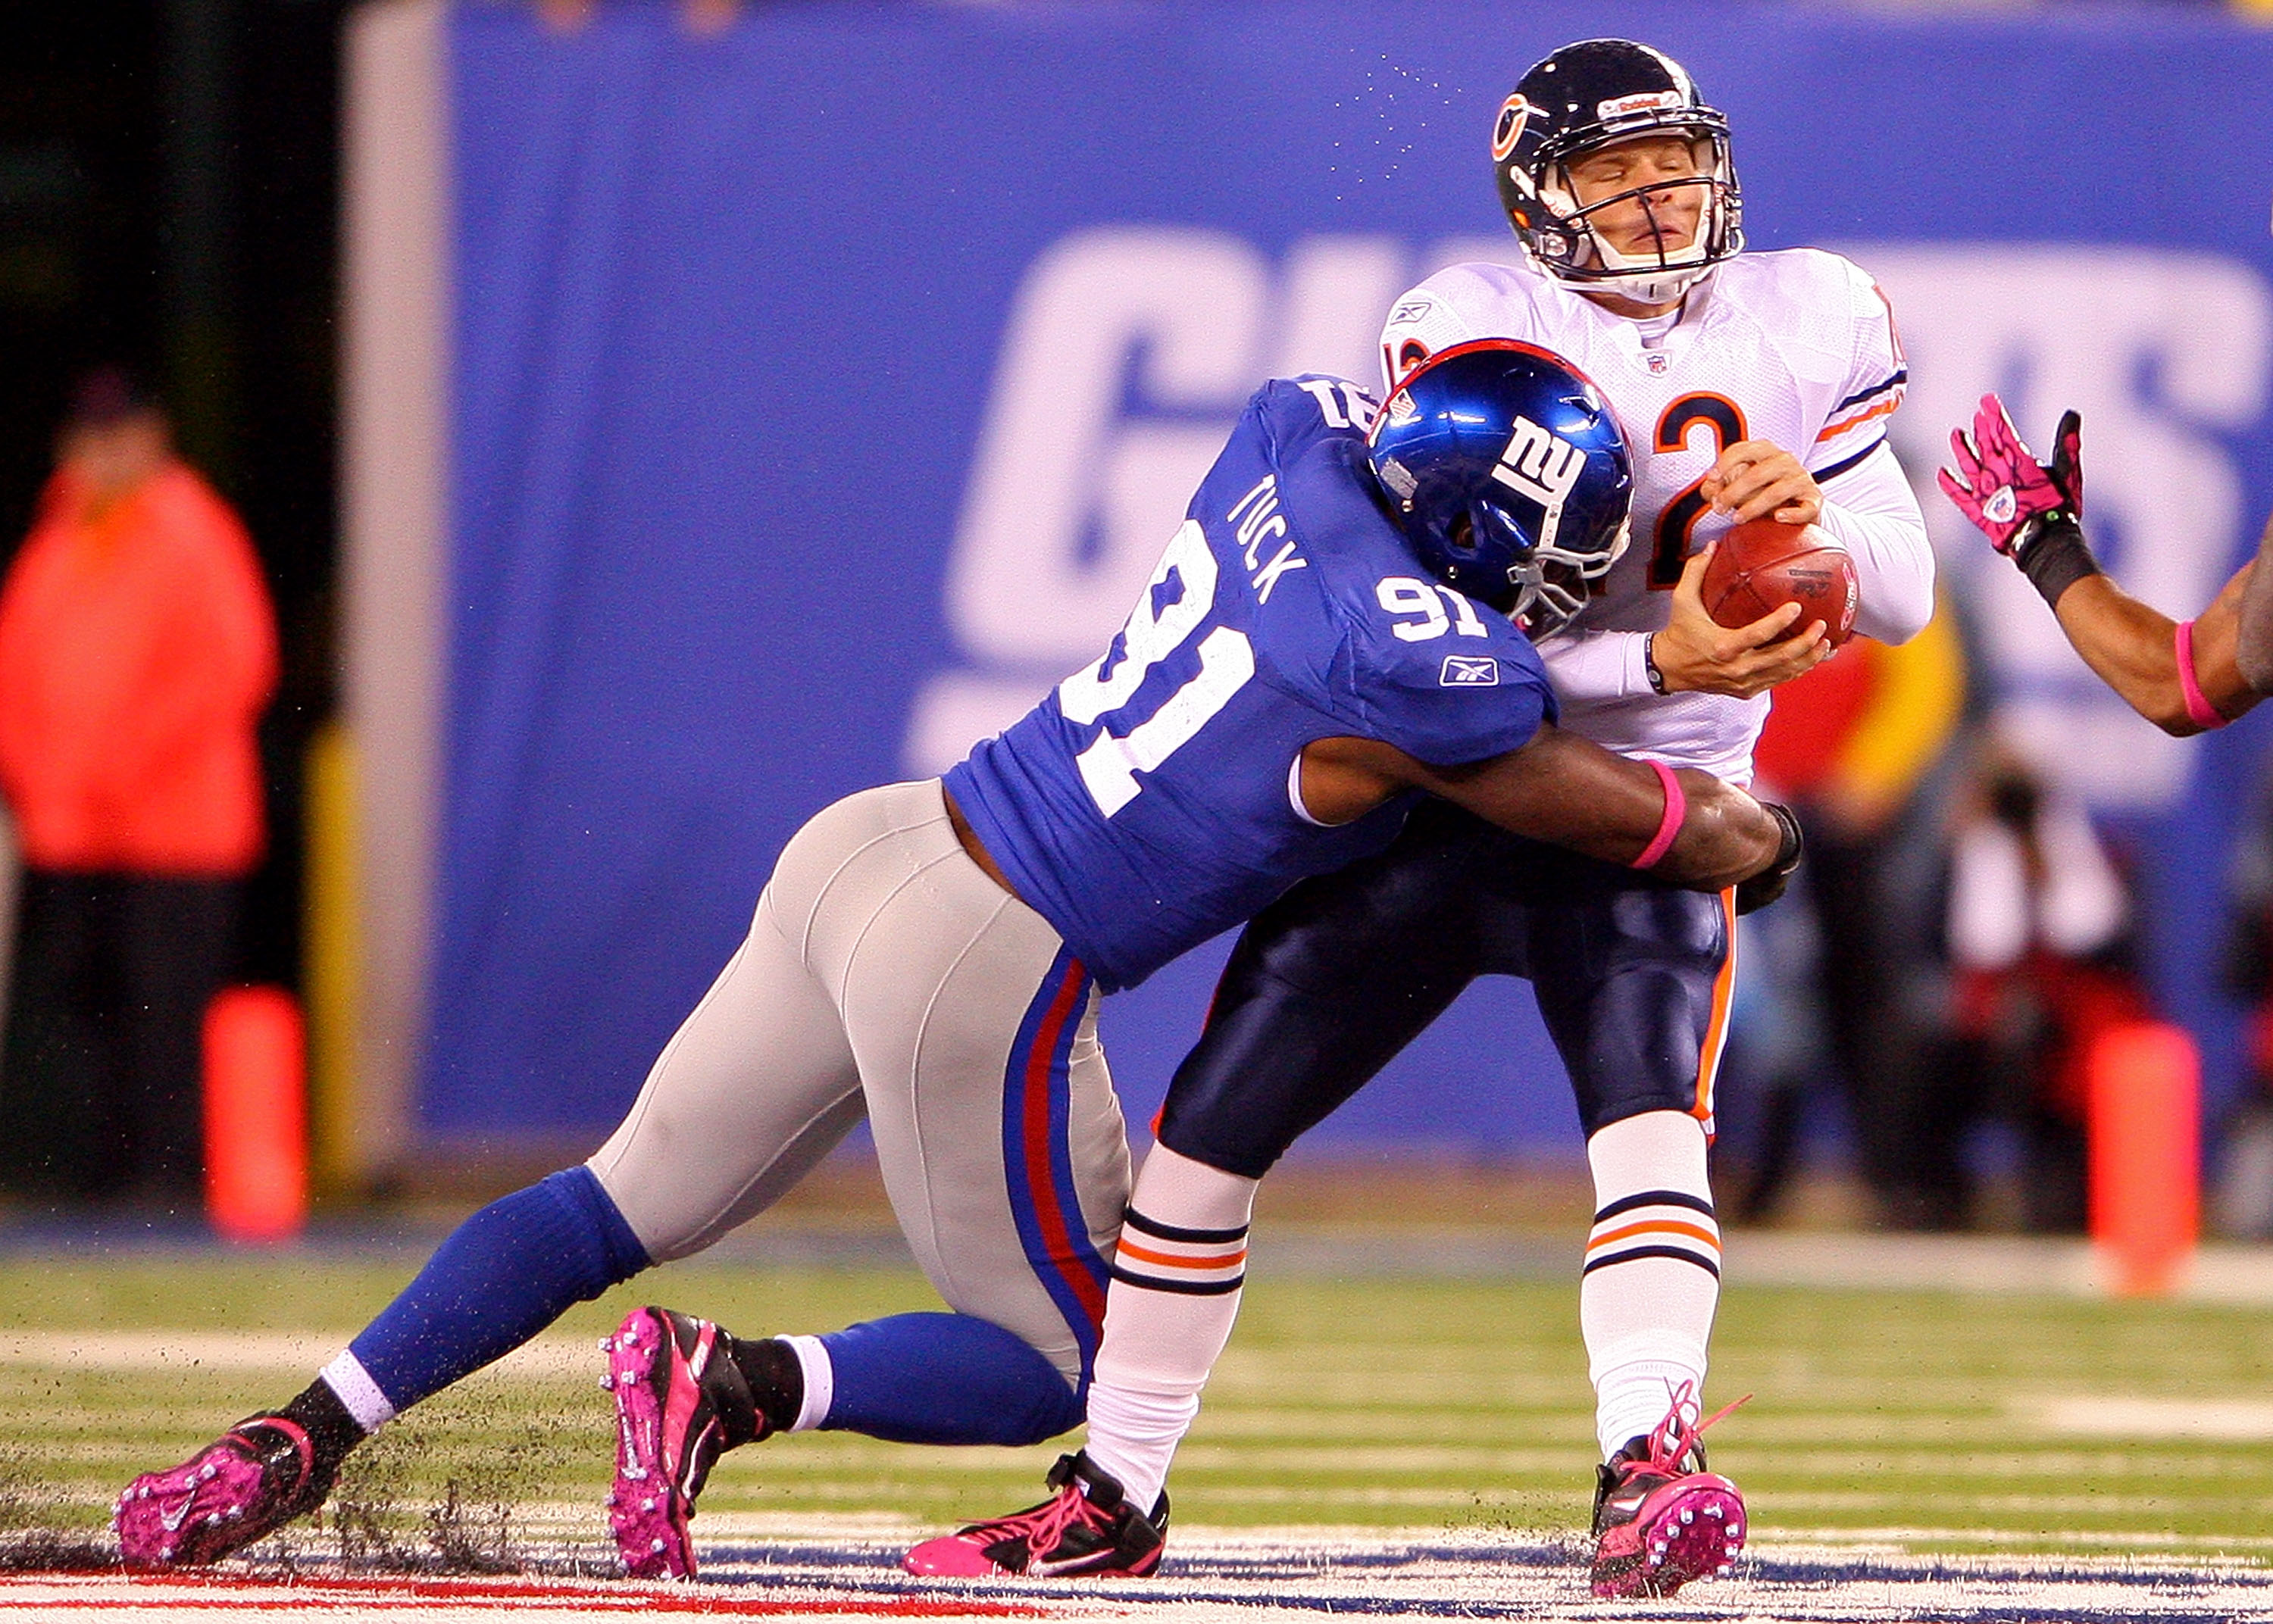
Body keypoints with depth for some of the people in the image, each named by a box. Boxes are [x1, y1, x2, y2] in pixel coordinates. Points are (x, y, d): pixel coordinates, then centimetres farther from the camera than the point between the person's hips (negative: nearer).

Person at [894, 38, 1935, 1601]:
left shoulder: (1797, 328, 0)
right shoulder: (1471, 336, -10)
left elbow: (1902, 596, 0)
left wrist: (1814, 514, -22)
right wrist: (1654, 663, -31)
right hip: (1433, 802, 0)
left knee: (1652, 1119, -27)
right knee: (1209, 1129, 1)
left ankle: (1645, 1474, -42)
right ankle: (1113, 1499, 17)